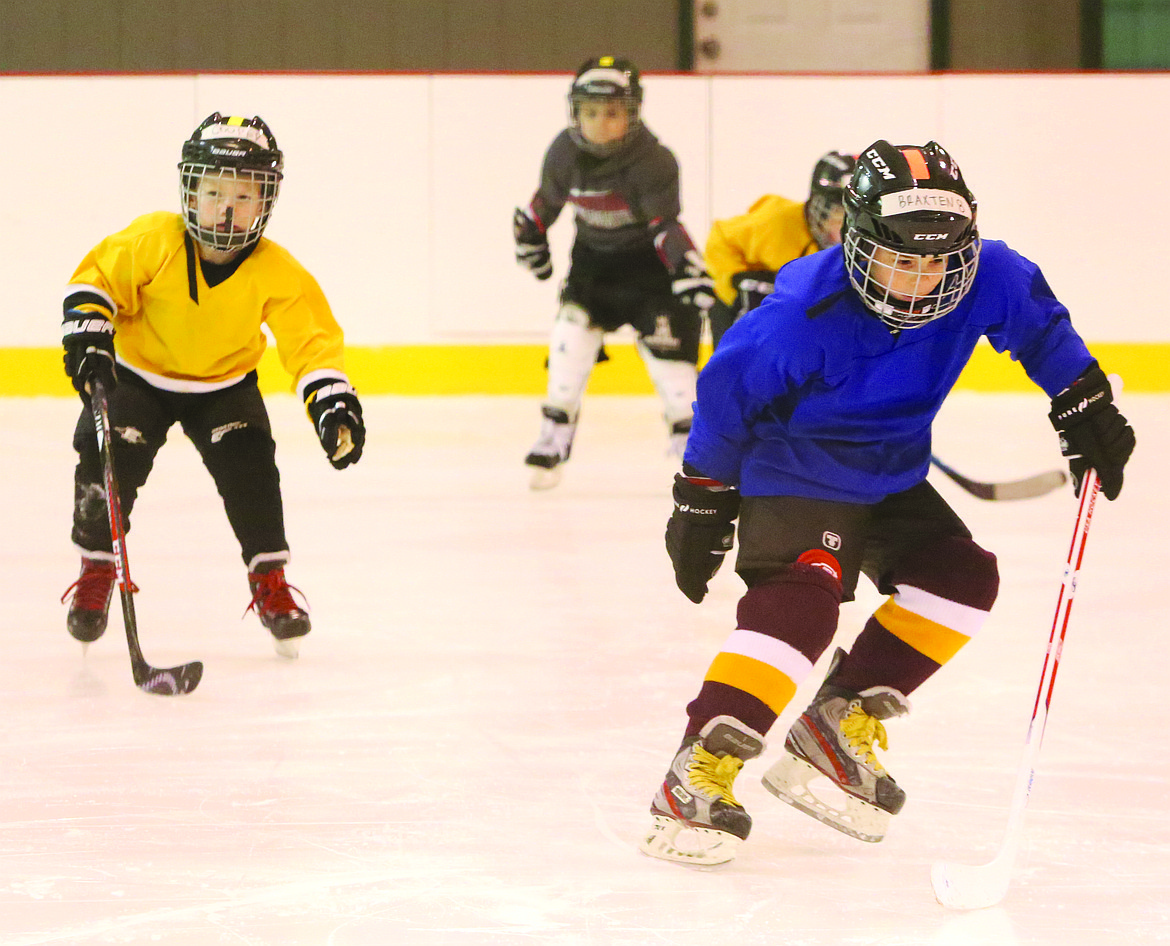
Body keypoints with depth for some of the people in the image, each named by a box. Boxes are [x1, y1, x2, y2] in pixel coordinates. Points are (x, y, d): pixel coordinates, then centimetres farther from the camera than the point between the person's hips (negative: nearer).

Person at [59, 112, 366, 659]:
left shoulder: (276, 274, -23)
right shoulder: (153, 243, -25)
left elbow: (313, 340, -23)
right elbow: (97, 279, -13)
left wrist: (333, 405, -36)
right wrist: (87, 335, -28)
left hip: (225, 384, 1)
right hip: (138, 373, 0)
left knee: (249, 466, -19)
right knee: (106, 458, -17)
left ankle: (269, 583, -1)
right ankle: (96, 572, 7)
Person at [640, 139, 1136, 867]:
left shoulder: (987, 280, -19)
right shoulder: (803, 314, -31)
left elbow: (1040, 325, 5)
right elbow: (726, 393, -18)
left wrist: (1086, 405, 1)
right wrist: (702, 505, -9)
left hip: (889, 478, 7)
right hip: (792, 472, -7)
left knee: (962, 577, -3)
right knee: (803, 597, -27)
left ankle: (842, 723, 5)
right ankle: (700, 775, -31)